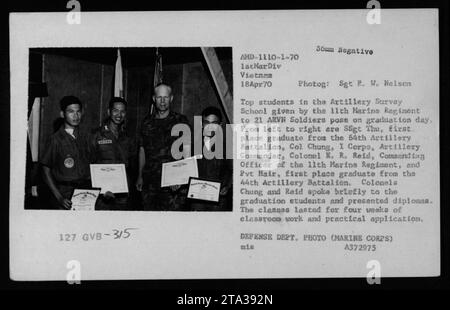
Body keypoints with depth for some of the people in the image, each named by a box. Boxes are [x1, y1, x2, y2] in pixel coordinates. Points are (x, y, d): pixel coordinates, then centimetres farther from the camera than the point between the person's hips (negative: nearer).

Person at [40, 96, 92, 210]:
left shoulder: (85, 137, 10)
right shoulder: (55, 139, -1)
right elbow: (46, 171, -1)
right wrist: (59, 197, -8)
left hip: (86, 192, 3)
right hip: (64, 193, -3)